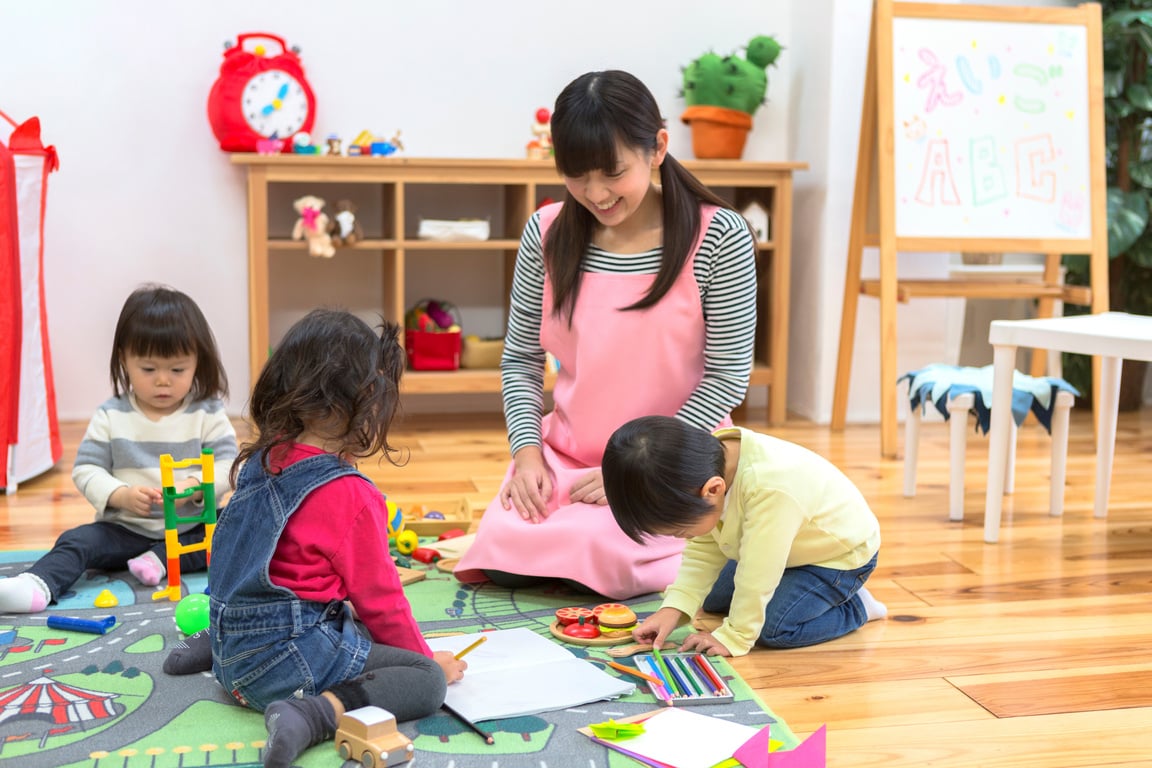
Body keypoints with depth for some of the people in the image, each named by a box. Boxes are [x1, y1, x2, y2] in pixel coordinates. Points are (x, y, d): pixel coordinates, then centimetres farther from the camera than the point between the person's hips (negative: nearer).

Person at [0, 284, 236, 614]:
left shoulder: (208, 414, -2)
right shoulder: (111, 416, 0)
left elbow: (226, 465, -8)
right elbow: (86, 469, -4)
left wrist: (192, 487, -28)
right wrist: (121, 496, -23)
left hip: (191, 528, 0)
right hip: (125, 529, 1)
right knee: (77, 541, -22)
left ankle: (162, 560, -26)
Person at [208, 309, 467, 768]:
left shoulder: (260, 462, 6)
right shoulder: (350, 495, -18)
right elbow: (378, 596, -9)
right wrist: (427, 656, 6)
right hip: (290, 657, -9)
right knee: (427, 680, -9)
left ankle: (207, 643, 22)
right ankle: (315, 713, -28)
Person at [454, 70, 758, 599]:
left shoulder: (718, 238, -13)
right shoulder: (547, 234, -3)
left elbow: (728, 376, -11)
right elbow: (520, 361, 4)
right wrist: (527, 449, -12)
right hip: (565, 456, 3)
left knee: (596, 555, -25)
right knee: (507, 556, -17)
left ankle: (691, 545, 7)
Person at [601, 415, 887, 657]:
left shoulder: (771, 489, -46)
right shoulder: (705, 465, -21)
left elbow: (756, 575, -36)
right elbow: (702, 551, -11)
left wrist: (734, 636, -26)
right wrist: (673, 608, -21)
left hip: (840, 553, -8)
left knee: (773, 626, -23)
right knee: (712, 599, 13)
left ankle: (854, 607, 1)